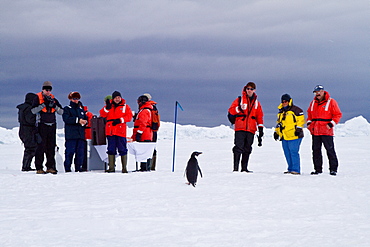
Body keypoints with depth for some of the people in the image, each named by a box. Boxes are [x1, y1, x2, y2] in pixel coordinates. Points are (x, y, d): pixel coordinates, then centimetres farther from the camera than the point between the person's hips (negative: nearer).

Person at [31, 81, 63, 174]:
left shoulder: (53, 99, 14)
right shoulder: (38, 98, 2)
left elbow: (61, 112, 8)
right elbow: (33, 110, -12)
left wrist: (54, 105, -8)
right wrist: (44, 104, -17)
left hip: (52, 125, 5)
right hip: (42, 125, -5)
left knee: (51, 147, 5)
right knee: (41, 146, -8)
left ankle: (50, 167, 11)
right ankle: (39, 168, -5)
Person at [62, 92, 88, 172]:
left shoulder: (81, 109, 23)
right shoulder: (67, 109, 6)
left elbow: (86, 119, 19)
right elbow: (66, 119, -11)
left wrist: (84, 122, -5)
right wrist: (78, 120, -16)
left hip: (81, 134, 5)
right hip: (71, 135, -5)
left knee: (80, 152, 3)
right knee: (70, 152, -9)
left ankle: (78, 168, 8)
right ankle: (67, 168, -5)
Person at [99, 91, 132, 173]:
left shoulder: (125, 106, 8)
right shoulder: (109, 105, 13)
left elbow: (129, 116, 0)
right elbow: (102, 114, 4)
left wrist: (120, 120, -12)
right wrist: (107, 108, -12)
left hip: (121, 131, -2)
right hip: (110, 131, 2)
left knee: (122, 149, -4)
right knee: (111, 149, 5)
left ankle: (124, 167, -1)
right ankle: (111, 167, 10)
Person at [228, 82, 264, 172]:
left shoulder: (256, 102, 18)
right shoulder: (240, 99, 7)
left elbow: (260, 116, 18)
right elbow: (231, 110, 0)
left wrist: (260, 128, 10)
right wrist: (239, 109, -19)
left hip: (251, 129, 4)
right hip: (240, 128, -4)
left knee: (247, 149, 5)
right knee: (239, 147, -11)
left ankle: (244, 168, 10)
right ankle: (236, 168, -10)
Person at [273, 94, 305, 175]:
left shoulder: (295, 110, -3)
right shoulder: (281, 112, 21)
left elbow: (301, 120, -8)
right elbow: (279, 123, 30)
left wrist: (298, 129, -16)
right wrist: (276, 132, 24)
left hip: (294, 136, -8)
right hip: (284, 137, 8)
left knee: (293, 152, -11)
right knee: (287, 154, 8)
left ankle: (296, 169, -8)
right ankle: (290, 169, 14)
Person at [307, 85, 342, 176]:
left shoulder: (331, 102, -2)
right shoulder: (313, 103, 15)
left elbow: (338, 114, -3)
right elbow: (309, 113, 28)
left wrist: (331, 124, -13)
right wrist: (309, 122, 12)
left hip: (326, 131, -6)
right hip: (315, 131, 6)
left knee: (330, 150, -5)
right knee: (316, 150, 7)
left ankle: (333, 169, 0)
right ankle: (318, 169, 14)